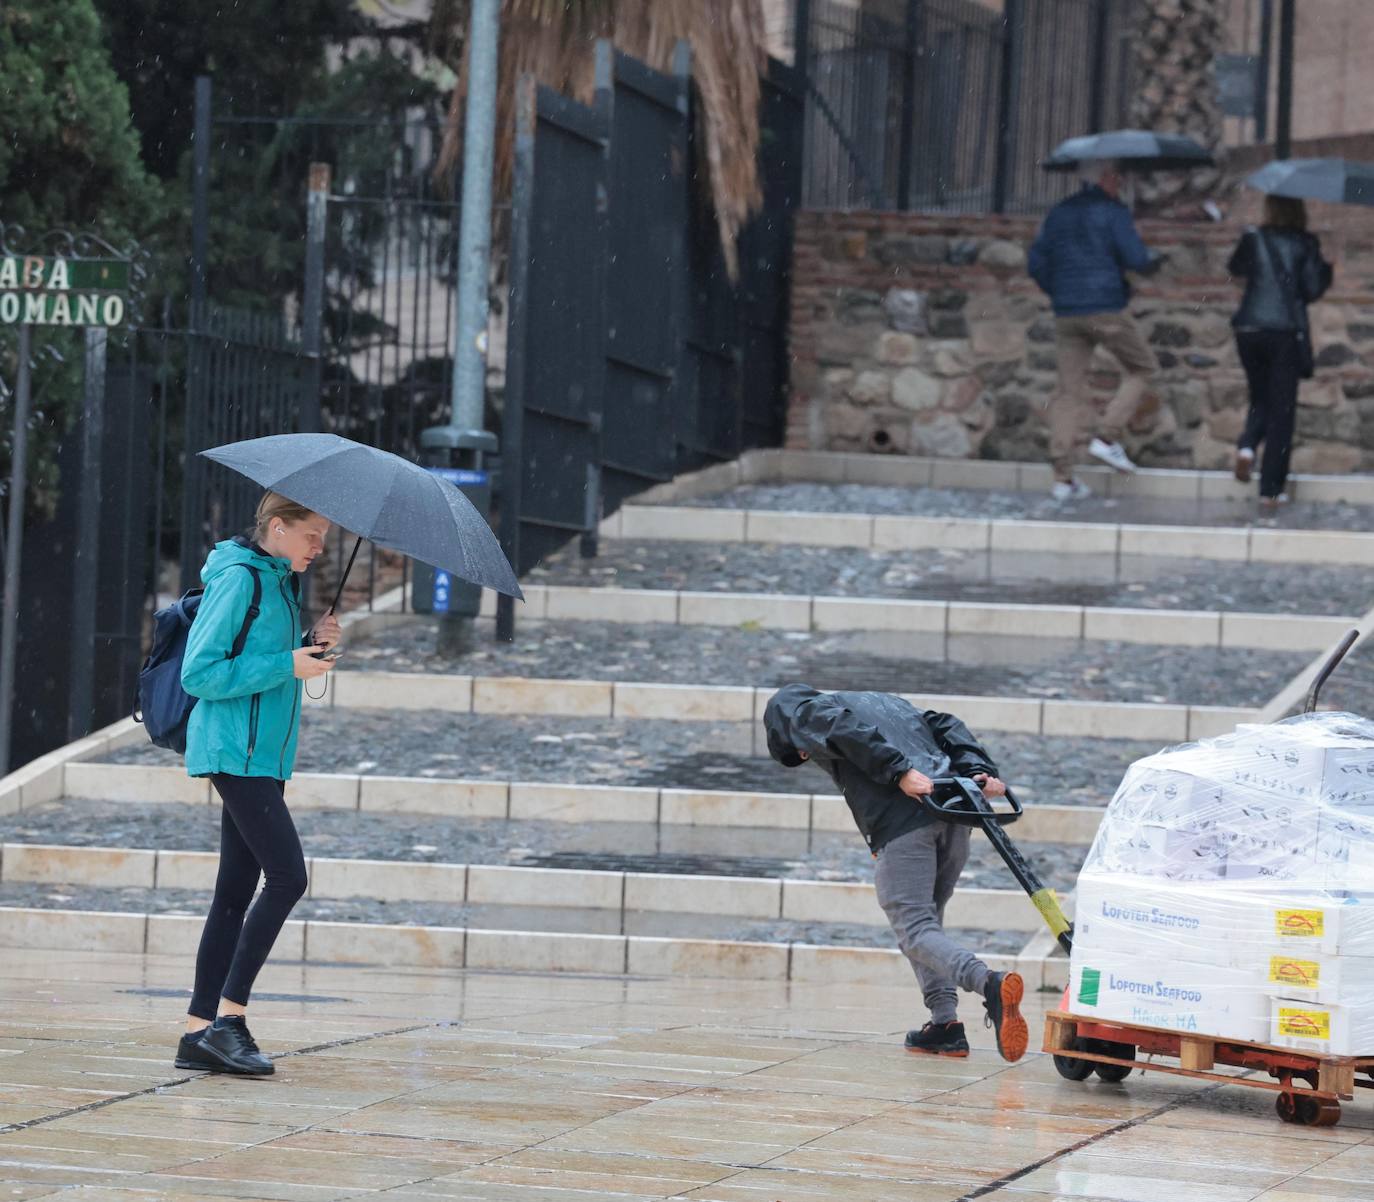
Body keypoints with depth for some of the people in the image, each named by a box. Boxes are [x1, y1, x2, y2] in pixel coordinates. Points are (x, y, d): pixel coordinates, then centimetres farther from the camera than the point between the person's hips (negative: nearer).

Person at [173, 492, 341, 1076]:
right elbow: (200, 674, -16)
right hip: (235, 752, -10)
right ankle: (228, 1018, -11)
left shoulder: (282, 584, 16)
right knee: (287, 877, -14)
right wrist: (287, 665, -16)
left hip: (264, 755, 10)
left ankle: (199, 1030, 10)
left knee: (237, 892, 8)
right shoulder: (238, 579, -12)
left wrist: (312, 646, 6)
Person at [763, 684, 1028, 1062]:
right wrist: (979, 769, 9)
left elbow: (843, 727, -8)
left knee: (915, 930, -8)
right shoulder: (886, 701, 37)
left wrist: (900, 772, -16)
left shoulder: (804, 714, 16)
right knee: (926, 921, 19)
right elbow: (945, 726, 22)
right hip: (953, 815, 7)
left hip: (902, 824, -7)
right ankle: (946, 1025, 8)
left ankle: (989, 983, -33)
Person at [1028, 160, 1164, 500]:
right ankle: (1107, 437, 0)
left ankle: (1063, 476, -1)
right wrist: (1153, 264, 9)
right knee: (1142, 368, 14)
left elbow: (1037, 262, 11)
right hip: (1107, 309, -5)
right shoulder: (1113, 212, -4)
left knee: (1070, 392, 5)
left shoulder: (1059, 213, 13)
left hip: (1066, 315, 5)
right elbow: (1135, 258, -13)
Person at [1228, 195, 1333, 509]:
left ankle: (1247, 447, -9)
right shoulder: (1305, 245, -6)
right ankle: (1271, 489, 2)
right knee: (1282, 410, 4)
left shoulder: (1253, 239, 0)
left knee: (1260, 399, 22)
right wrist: (1325, 270, 10)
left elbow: (1235, 269, 17)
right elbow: (1311, 289, -8)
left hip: (1249, 330, 2)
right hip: (1287, 332, -2)